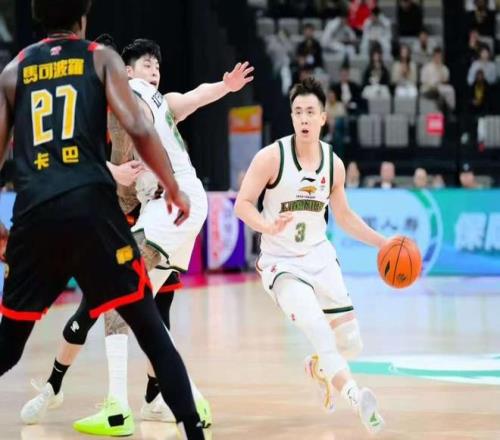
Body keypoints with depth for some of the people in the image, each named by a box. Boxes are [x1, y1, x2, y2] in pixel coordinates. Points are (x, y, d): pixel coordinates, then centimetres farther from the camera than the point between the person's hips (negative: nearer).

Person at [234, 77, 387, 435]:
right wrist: (269, 226, -32)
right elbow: (242, 205, -14)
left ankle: (319, 367, 39)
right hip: (281, 262, -5)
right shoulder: (272, 157, -15)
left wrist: (382, 243, 6)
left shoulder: (334, 163, 0)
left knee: (351, 344, 5)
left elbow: (344, 216, 13)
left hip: (320, 257, 5)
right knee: (315, 325, -30)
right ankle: (353, 394, -41)